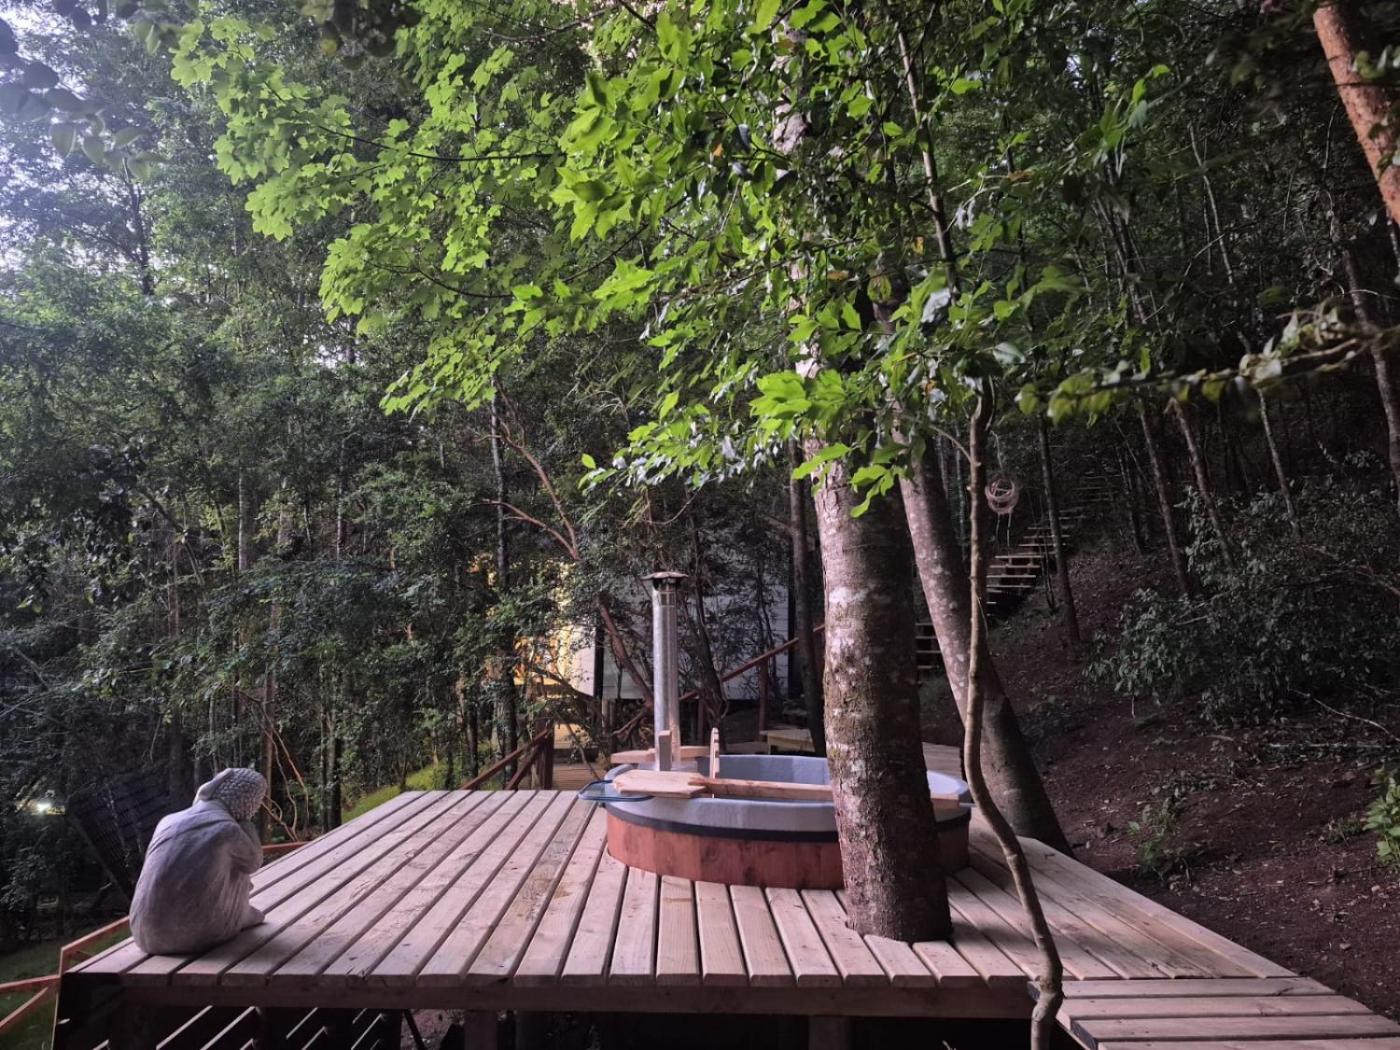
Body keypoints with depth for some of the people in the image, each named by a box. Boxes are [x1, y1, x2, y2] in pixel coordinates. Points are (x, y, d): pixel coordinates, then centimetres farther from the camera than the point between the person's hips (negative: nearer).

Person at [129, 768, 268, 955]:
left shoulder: (167, 822, 6)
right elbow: (252, 863, 7)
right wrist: (242, 818, 6)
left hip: (146, 934, 5)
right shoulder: (228, 830, -14)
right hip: (193, 936, -5)